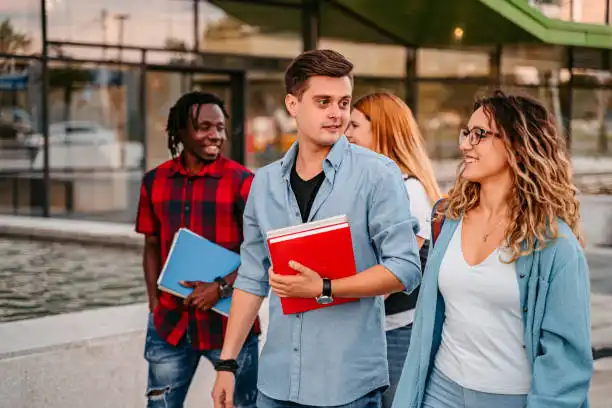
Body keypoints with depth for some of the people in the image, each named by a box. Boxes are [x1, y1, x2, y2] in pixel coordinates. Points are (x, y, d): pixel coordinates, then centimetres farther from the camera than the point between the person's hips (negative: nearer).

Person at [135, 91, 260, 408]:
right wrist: (154, 303, 5)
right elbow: (152, 247, 13)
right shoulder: (155, 182, 5)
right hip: (170, 322, 3)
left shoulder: (241, 181, -7)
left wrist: (221, 287, -19)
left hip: (230, 319, -3)